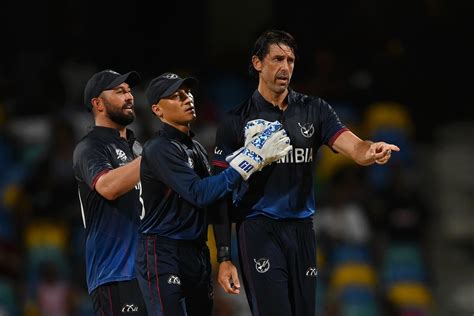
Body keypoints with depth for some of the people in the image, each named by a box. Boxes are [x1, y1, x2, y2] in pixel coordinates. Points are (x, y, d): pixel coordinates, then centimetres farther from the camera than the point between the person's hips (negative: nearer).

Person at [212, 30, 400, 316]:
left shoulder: (314, 110, 9)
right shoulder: (236, 121, 0)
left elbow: (354, 147, -7)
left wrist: (371, 151, -33)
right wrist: (224, 258, -7)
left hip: (302, 229, 4)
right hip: (259, 229, -4)